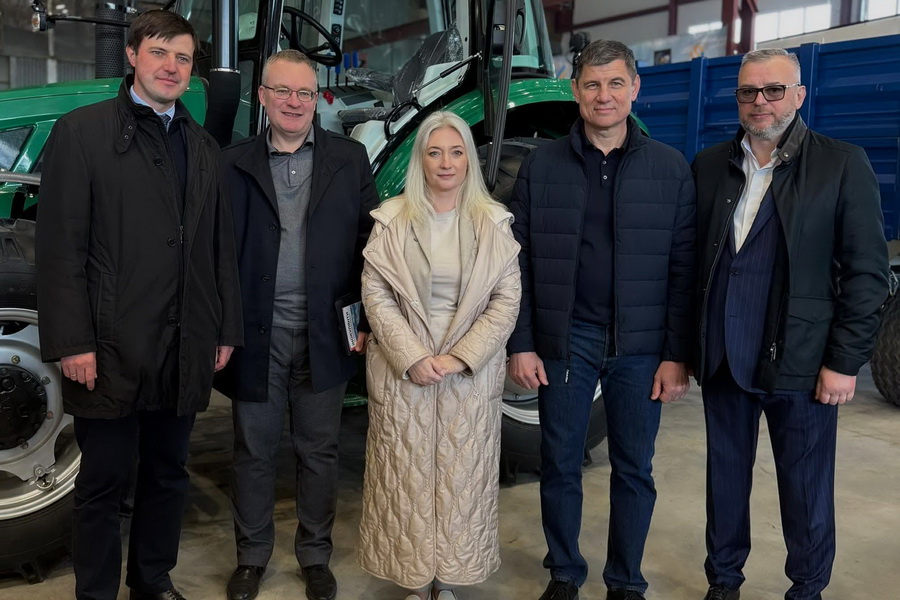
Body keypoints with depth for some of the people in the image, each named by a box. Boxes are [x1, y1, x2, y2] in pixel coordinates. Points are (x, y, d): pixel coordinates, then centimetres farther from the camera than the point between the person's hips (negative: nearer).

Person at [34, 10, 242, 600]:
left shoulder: (204, 146, 13)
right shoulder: (81, 131, -2)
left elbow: (221, 246, 13)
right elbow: (61, 246, -8)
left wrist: (226, 329, 9)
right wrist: (72, 342, -14)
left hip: (185, 351, 5)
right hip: (112, 349, -5)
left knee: (168, 474, 17)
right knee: (103, 483, 8)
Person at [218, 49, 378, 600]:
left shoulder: (350, 158, 4)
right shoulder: (235, 163, 4)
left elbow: (370, 241, 3)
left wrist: (369, 320, -2)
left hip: (325, 336, 0)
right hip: (256, 335, 0)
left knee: (319, 452, 12)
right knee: (254, 451, 12)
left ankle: (316, 556, 30)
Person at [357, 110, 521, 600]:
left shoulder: (493, 224, 2)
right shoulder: (391, 220, 0)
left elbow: (506, 299, -2)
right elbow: (375, 294, -4)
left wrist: (461, 357, -11)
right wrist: (412, 357, -13)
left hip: (470, 372, 1)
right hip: (403, 371, 0)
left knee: (461, 479, 6)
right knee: (407, 477, 5)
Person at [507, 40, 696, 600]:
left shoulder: (670, 167, 2)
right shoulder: (542, 165, 2)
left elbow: (683, 268, 0)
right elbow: (520, 261, 1)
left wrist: (677, 355, -5)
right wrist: (521, 345, -4)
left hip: (640, 345, 0)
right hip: (565, 340, 0)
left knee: (634, 470, 10)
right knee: (560, 465, 11)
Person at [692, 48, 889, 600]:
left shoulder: (843, 165, -3)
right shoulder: (709, 166, 7)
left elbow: (867, 272, -5)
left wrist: (845, 362, -9)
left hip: (800, 361, -3)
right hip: (723, 358, 3)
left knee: (806, 488, 9)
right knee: (726, 475, 15)